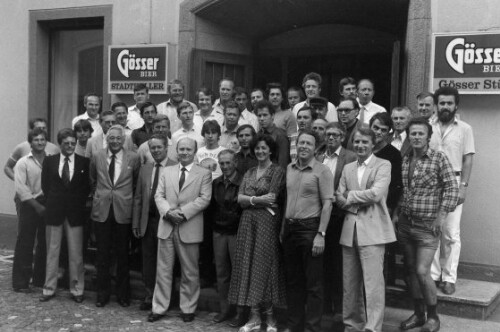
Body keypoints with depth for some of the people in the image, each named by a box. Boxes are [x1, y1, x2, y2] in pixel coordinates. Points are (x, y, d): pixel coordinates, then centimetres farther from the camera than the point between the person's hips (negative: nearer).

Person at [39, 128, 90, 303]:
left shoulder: (84, 162, 1)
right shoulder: (49, 161, 5)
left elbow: (87, 187, 5)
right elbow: (45, 185, 9)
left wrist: (79, 203, -1)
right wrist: (53, 202, 4)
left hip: (75, 212, -1)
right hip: (54, 210, 1)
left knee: (76, 254, 2)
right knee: (52, 251, 8)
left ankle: (77, 290, 12)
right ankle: (49, 289, 17)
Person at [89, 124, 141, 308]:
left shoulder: (133, 158, -2)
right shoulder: (97, 157, 4)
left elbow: (137, 183, 8)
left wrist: (127, 198, 8)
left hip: (123, 211, -1)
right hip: (101, 210, 1)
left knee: (122, 255, 7)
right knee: (102, 254, 7)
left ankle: (123, 294, 19)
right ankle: (102, 293, 19)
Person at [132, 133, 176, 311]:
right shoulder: (145, 168, 11)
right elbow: (138, 198, 13)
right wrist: (135, 223, 9)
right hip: (147, 222, 5)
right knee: (148, 261, 10)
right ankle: (149, 297, 21)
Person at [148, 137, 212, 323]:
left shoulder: (204, 174, 2)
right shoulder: (167, 172, 13)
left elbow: (204, 198, -8)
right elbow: (159, 196, 6)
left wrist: (183, 212, -17)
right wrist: (168, 211, -13)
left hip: (189, 228, -2)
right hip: (166, 226, 3)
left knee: (190, 272, 6)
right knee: (163, 270, 6)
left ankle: (188, 309, 19)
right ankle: (159, 308, 15)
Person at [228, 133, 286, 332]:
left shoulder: (278, 171, -1)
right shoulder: (249, 173, 16)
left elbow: (271, 198, -12)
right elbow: (239, 199, 5)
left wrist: (249, 199, -3)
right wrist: (258, 199, -10)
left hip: (267, 221, -6)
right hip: (248, 222, 6)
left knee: (265, 265, -5)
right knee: (248, 265, 3)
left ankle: (269, 316, 5)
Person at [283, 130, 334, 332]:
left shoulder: (322, 171, -7)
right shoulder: (289, 169, 9)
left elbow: (327, 204, -11)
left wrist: (320, 234, -16)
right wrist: (283, 228, 9)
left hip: (310, 228, -6)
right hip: (289, 227, 6)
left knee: (313, 283, 0)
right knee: (293, 280, 13)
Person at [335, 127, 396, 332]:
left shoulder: (383, 166, 0)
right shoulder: (348, 168, 16)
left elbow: (375, 193, -14)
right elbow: (340, 199, 8)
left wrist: (350, 196, -4)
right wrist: (360, 203, -10)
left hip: (372, 230, -5)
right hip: (349, 230, 5)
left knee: (373, 282, -8)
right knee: (350, 283, 10)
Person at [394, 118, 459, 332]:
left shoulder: (439, 158, -6)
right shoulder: (404, 160, 8)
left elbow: (452, 188, -9)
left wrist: (441, 216, -14)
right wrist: (396, 214, 6)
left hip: (427, 225, -5)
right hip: (405, 224, 5)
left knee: (422, 272, -10)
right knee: (411, 271, 11)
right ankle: (418, 314, 25)